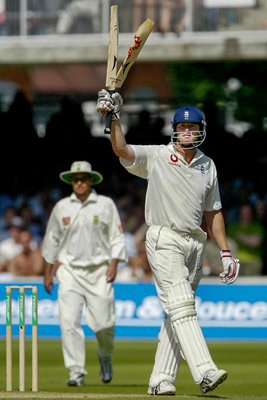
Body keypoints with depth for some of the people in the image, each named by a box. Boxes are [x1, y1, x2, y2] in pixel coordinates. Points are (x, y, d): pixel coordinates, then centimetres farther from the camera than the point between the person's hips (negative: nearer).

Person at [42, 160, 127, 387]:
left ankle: (105, 356, 26)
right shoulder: (62, 207, 6)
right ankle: (76, 372, -8)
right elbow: (52, 240, 14)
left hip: (99, 271, -1)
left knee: (103, 323, -7)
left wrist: (113, 264, -10)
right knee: (69, 322, -12)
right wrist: (48, 273, 13)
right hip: (70, 271, 2)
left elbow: (117, 237, 3)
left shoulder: (106, 205, 1)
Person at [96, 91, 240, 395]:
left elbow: (212, 212, 19)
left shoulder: (207, 166, 14)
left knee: (177, 313, 4)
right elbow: (122, 150, -17)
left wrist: (225, 252, 15)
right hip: (164, 241, -6)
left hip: (195, 244, 6)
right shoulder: (155, 157, -1)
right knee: (180, 305, -18)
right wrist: (114, 117, -32)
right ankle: (204, 371, -31)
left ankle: (161, 379, 8)